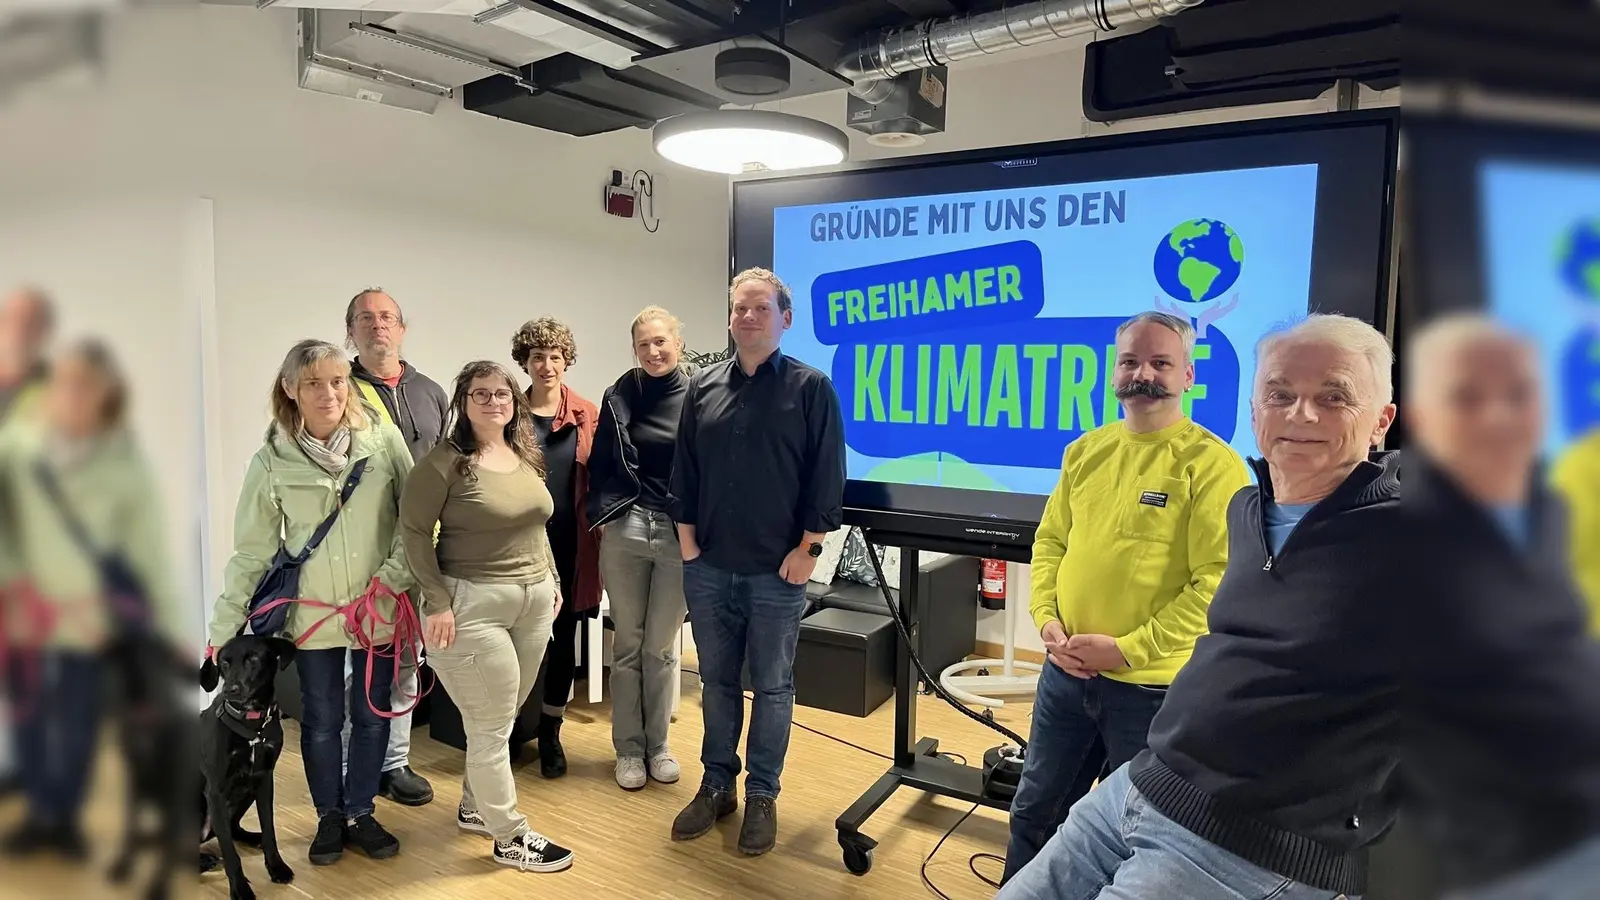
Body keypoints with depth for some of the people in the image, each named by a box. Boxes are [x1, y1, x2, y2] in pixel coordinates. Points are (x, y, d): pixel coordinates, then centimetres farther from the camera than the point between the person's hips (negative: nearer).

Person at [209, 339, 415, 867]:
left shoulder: (382, 438, -9)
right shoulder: (271, 461, -7)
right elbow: (251, 551, -2)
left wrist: (394, 575, -13)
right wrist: (224, 628, -3)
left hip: (379, 610, 0)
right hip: (312, 612, 0)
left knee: (372, 716, 13)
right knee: (321, 721, 13)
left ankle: (360, 814, 33)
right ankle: (329, 817, 34)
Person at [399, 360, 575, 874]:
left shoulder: (526, 457, 9)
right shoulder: (445, 462, -12)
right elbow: (413, 530, -13)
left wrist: (552, 580, 15)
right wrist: (438, 601, -17)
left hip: (534, 601, 7)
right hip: (474, 605, -7)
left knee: (500, 718, 17)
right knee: (492, 727, 3)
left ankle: (474, 808, 38)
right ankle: (511, 838, 18)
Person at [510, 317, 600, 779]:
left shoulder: (586, 415, 3)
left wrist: (599, 529, -1)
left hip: (569, 545, 1)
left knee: (563, 637, 9)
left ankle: (550, 734, 24)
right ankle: (510, 730, 25)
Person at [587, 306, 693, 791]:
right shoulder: (620, 395, 5)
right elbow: (601, 463, 10)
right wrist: (602, 514, 2)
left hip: (680, 535, -1)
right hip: (625, 531, 1)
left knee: (661, 647, 9)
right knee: (628, 644, 8)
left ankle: (657, 745, 26)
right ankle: (629, 747, 22)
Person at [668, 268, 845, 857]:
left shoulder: (810, 388, -4)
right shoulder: (703, 389, 7)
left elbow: (826, 477, -6)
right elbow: (684, 473, 10)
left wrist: (807, 548, -9)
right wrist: (688, 543, 5)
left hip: (777, 571, -3)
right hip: (709, 568, 4)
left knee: (772, 687, 9)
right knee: (717, 681, 14)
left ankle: (762, 797, 23)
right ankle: (716, 786, 30)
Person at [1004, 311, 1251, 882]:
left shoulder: (1213, 464, -13)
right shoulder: (1085, 451, 5)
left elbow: (1219, 580, -17)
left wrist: (1128, 650, -18)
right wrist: (1047, 620, -3)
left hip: (1155, 684, -5)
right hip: (1066, 670, 5)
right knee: (1034, 811, 20)